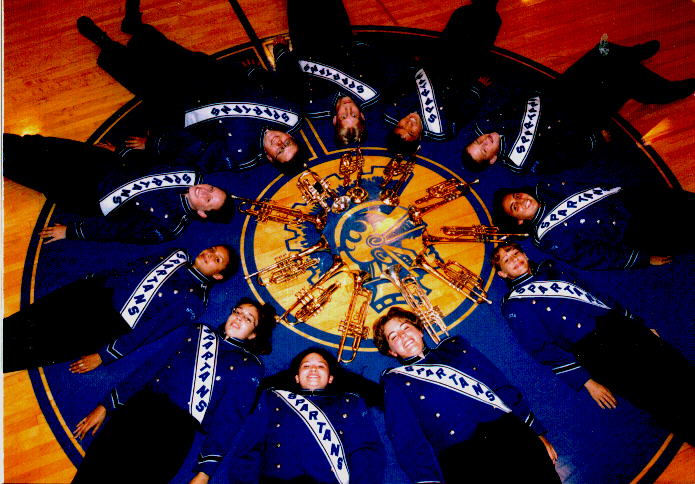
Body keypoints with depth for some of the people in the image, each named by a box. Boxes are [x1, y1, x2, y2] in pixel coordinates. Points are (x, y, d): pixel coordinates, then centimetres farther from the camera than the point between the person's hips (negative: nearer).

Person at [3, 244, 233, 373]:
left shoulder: (194, 299, -10)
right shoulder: (178, 255, 11)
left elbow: (150, 331, -14)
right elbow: (133, 267, 15)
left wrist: (103, 356, -15)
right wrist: (93, 279, 10)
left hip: (114, 324, -6)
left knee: (38, 349, -12)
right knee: (32, 320, -4)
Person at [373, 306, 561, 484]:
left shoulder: (453, 347, 22)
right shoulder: (395, 381, 12)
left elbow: (502, 385, 19)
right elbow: (407, 438, 0)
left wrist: (537, 432, 12)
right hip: (460, 452, -3)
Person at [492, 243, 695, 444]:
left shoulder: (550, 271, 21)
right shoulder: (514, 304, 2)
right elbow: (542, 348, -5)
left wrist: (640, 325, 18)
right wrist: (587, 381, -10)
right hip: (592, 349, -5)